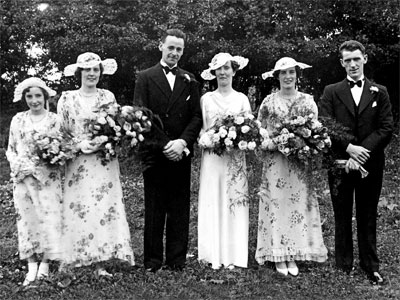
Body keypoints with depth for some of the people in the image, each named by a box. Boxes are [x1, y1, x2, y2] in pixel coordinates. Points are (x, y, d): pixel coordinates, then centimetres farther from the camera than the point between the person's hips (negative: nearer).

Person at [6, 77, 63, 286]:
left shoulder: (54, 120, 2)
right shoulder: (18, 120, 9)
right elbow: (10, 149, 11)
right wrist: (18, 165, -6)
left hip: (48, 178, -2)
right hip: (24, 177, 2)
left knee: (49, 218, -4)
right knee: (27, 219, 2)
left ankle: (45, 265, 6)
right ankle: (31, 268, 9)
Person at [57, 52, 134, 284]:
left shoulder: (108, 97, 8)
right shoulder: (67, 99, 5)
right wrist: (79, 144, -11)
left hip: (105, 163, 1)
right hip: (77, 164, -1)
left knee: (104, 209, -1)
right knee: (76, 211, -5)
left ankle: (101, 264, 6)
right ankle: (67, 267, 2)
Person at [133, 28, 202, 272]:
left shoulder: (190, 80, 13)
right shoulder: (146, 78, 6)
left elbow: (196, 117, 7)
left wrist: (182, 142, -10)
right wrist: (164, 145, -11)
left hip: (181, 153, 2)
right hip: (155, 153, -2)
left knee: (180, 209, 4)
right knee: (154, 209, 2)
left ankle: (177, 260, 12)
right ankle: (153, 260, 11)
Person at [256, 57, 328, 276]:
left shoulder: (307, 101, 6)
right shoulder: (269, 101, 4)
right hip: (275, 161, -1)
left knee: (298, 204, 1)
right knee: (276, 204, 0)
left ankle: (293, 256, 9)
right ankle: (278, 256, 7)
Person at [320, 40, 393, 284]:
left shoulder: (380, 92, 7)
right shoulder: (331, 92, 5)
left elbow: (386, 128, -2)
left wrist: (362, 151, -14)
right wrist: (349, 149, -17)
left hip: (371, 164, 0)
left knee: (368, 218, 8)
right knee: (342, 217, 8)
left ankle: (371, 266, 19)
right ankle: (344, 266, 18)